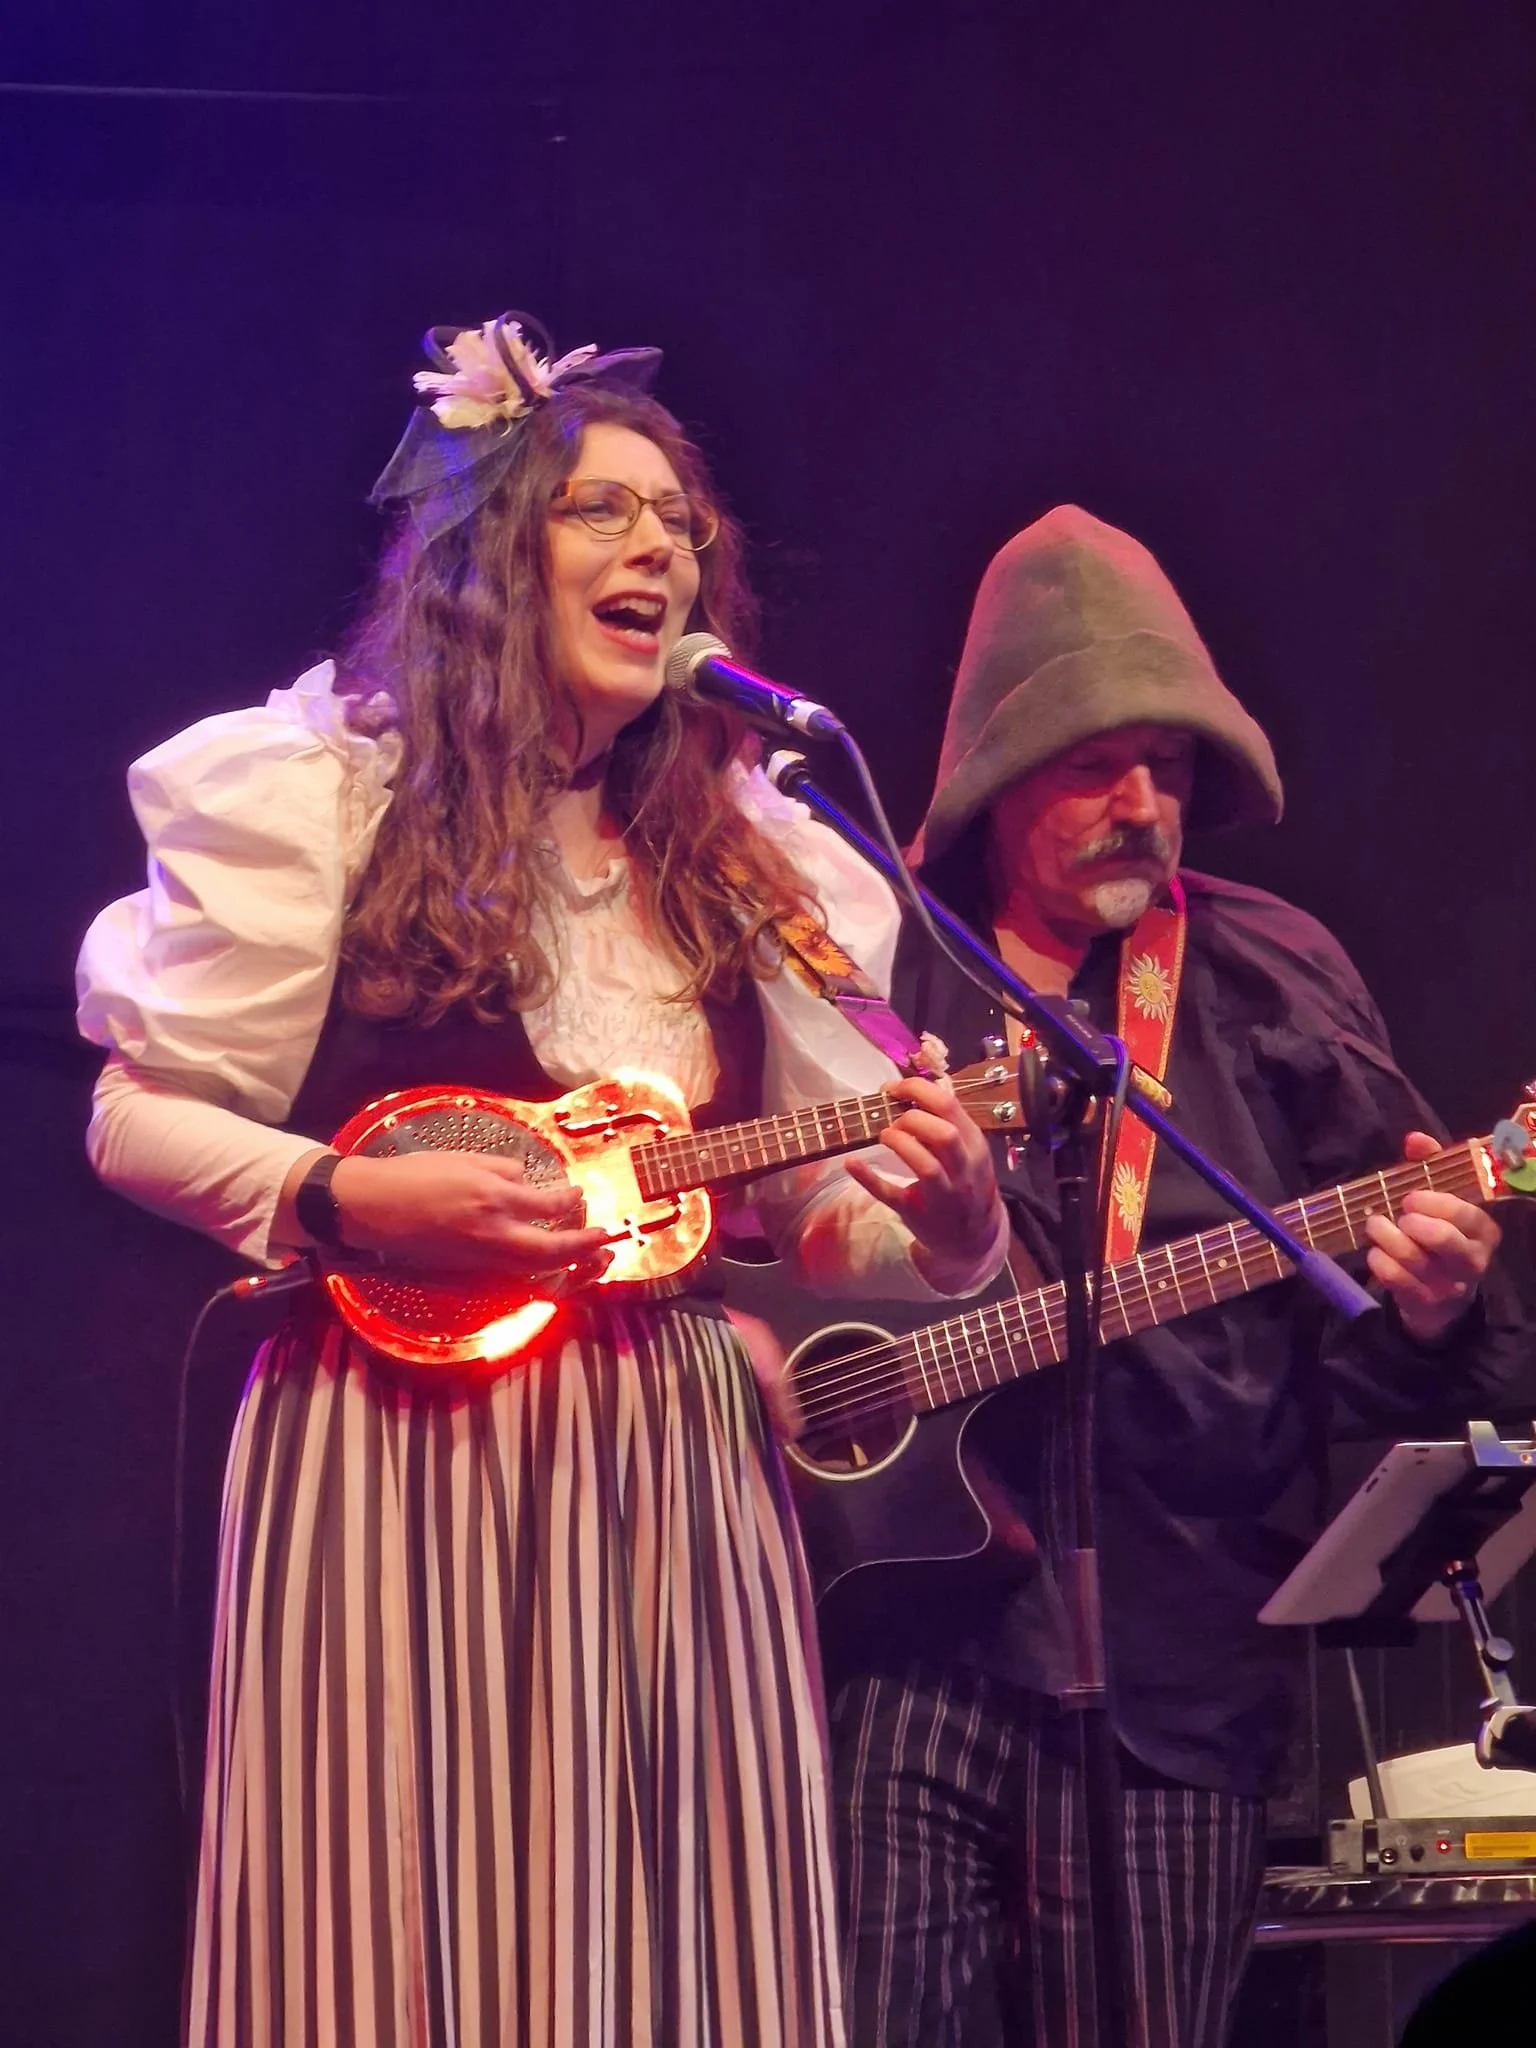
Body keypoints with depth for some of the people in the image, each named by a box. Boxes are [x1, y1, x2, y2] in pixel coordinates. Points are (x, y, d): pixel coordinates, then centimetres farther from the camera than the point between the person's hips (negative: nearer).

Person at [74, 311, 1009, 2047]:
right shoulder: (324, 793, -1)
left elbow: (824, 1216, 11)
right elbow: (139, 1121, -2)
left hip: (673, 1472, 4)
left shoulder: (748, 858, 12)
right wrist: (355, 1202, -17)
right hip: (400, 1458, -4)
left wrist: (946, 1219, -11)